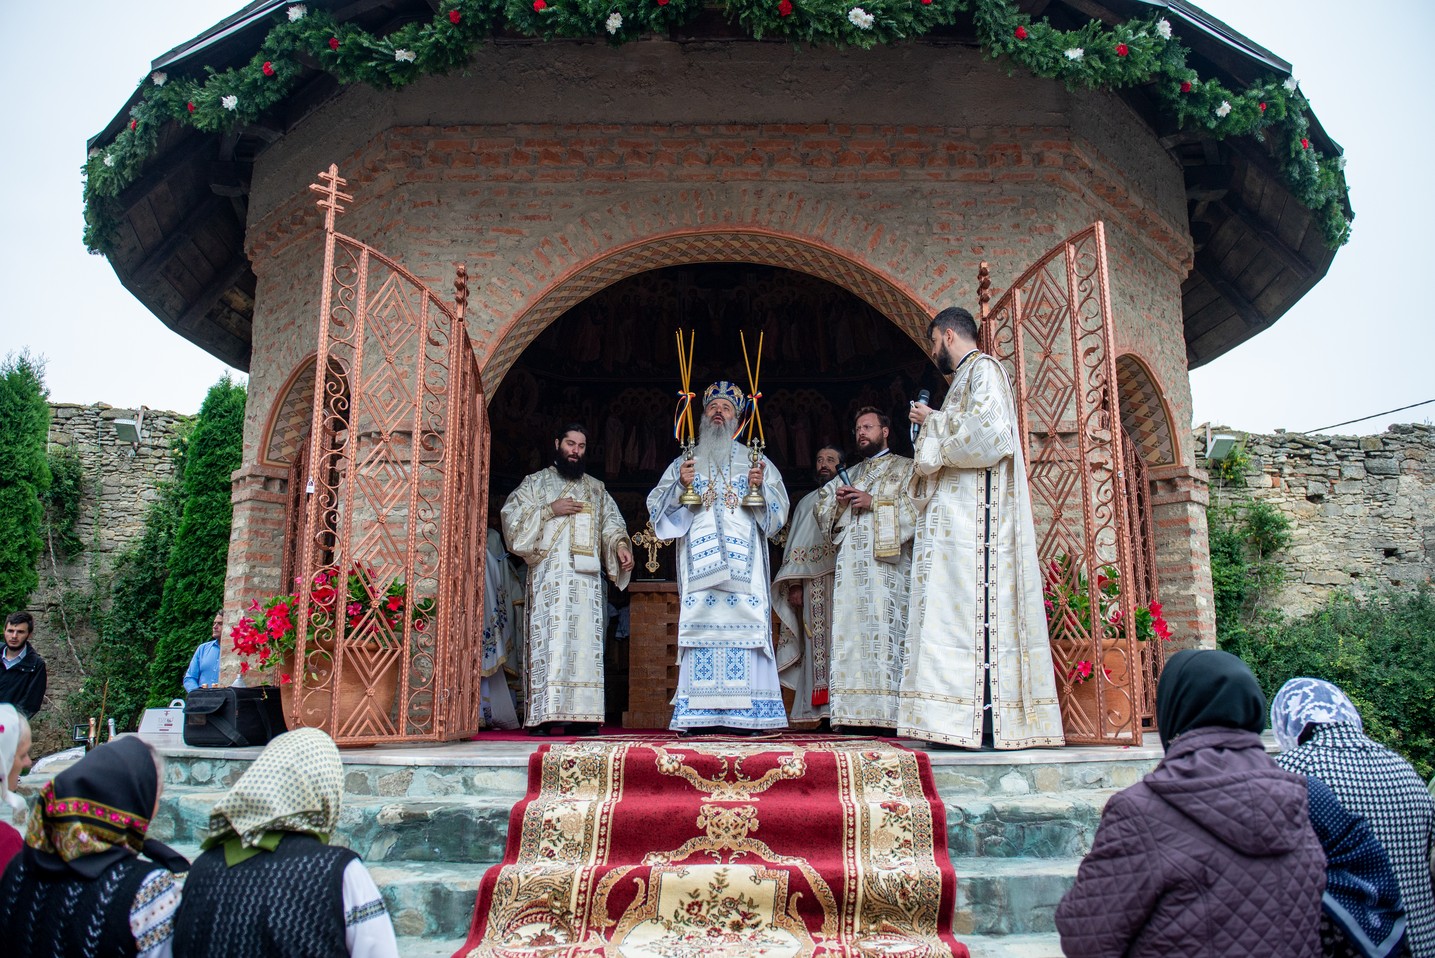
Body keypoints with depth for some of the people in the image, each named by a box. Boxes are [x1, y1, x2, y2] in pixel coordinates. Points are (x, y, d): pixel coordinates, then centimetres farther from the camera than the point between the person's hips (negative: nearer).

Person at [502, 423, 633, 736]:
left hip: (587, 575, 3)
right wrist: (550, 510, -9)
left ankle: (580, 715, -4)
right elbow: (511, 514, 2)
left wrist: (619, 544, -7)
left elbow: (611, 521, 13)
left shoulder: (596, 488, 23)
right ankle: (544, 714, -13)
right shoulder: (537, 481, 13)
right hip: (549, 573, -3)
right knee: (551, 637, -12)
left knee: (585, 639, -3)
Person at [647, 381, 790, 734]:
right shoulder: (685, 461, 18)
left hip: (743, 563, 0)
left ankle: (743, 713, -6)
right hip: (699, 564, 1)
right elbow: (657, 504, 9)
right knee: (701, 625, -7)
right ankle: (697, 714, -6)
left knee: (741, 627, -9)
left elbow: (779, 506, 7)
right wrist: (680, 485, -9)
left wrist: (760, 487, -13)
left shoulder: (755, 461, 16)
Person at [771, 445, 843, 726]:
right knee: (818, 645, -5)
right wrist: (795, 585, 2)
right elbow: (796, 547, 13)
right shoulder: (806, 503, 21)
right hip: (814, 585, 2)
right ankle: (823, 710, -6)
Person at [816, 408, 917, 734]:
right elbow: (823, 512, 22)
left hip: (886, 563, -5)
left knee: (885, 632, -12)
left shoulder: (907, 469, 11)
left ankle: (889, 715, -13)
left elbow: (916, 507, -4)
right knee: (850, 634, -3)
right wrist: (837, 502, 1)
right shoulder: (848, 476, 26)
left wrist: (874, 503, -10)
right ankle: (854, 714, -4)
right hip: (849, 565, 5)